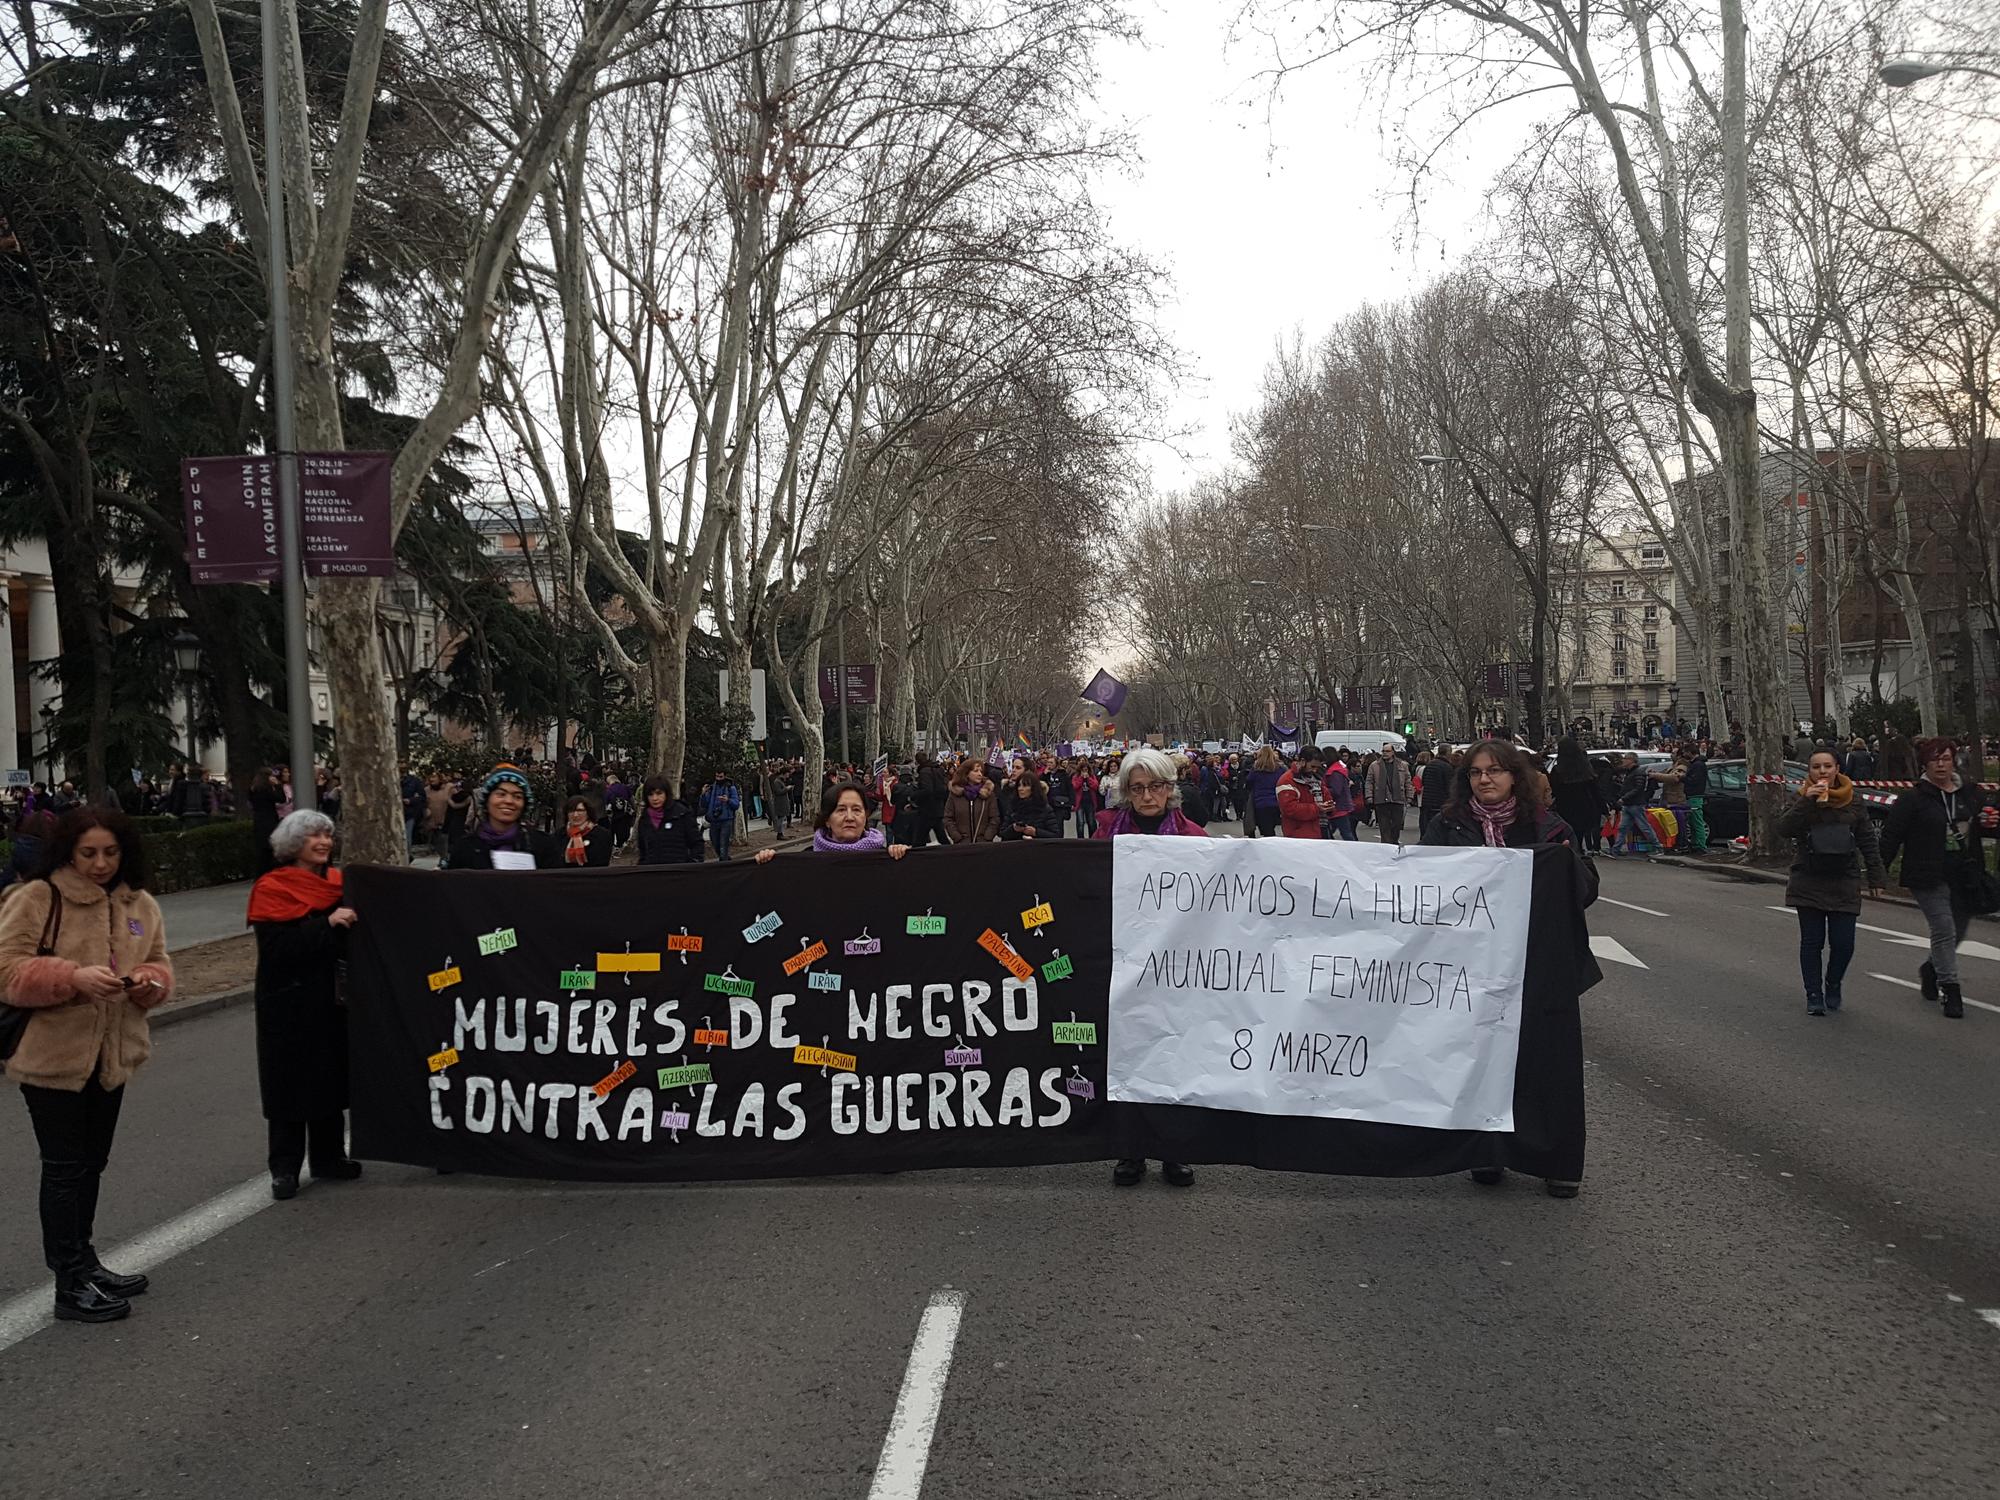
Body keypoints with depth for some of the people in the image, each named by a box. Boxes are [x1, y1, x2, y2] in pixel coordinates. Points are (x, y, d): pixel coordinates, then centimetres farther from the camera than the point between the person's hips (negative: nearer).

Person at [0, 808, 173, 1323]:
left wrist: (149, 980, -12)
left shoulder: (140, 905, 6)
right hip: (51, 1057, -6)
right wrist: (74, 977, -29)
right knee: (64, 1169, -1)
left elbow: (160, 965, 12)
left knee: (90, 1165, 18)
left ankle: (84, 1262, 32)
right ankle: (70, 1285, 7)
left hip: (112, 1056, 6)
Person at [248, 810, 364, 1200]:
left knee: (330, 1076, 10)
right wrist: (327, 924, -26)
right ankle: (285, 1169, 9)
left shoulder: (336, 882, 8)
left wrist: (352, 924, 0)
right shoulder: (272, 889, -8)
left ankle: (328, 1158, 21)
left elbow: (350, 938, 20)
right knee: (290, 1081, 0)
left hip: (330, 996, 5)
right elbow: (277, 947, -21)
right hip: (289, 1002, -5)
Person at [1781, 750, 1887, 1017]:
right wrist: (1807, 801, -23)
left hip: (1844, 883, 1)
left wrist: (1876, 877, 6)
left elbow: (1868, 841, 9)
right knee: (1812, 941, 2)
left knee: (1843, 943, -3)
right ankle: (1814, 995, 13)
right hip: (1808, 882, -1)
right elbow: (1784, 829, -15)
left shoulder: (1853, 802, 6)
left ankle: (1832, 987, 23)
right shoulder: (1802, 800, 2)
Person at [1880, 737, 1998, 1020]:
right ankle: (1951, 991, -2)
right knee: (1944, 930, -10)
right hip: (1929, 878, -5)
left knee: (1958, 930, 15)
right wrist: (1879, 869, -14)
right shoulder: (1914, 798, -8)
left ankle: (1931, 969, 40)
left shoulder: (1971, 793, 7)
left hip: (1965, 877, 5)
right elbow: (1891, 834, -9)